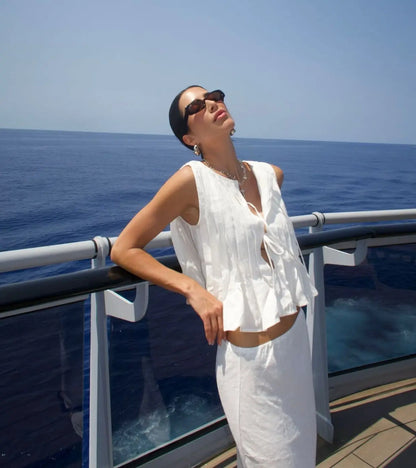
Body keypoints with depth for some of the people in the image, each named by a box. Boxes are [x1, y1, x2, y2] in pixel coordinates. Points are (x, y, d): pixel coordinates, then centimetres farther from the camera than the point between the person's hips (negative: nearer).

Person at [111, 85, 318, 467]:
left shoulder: (270, 174, 2)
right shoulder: (192, 180, -15)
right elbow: (124, 250, -12)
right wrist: (193, 289, -19)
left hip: (296, 336, 6)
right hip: (251, 356, -6)